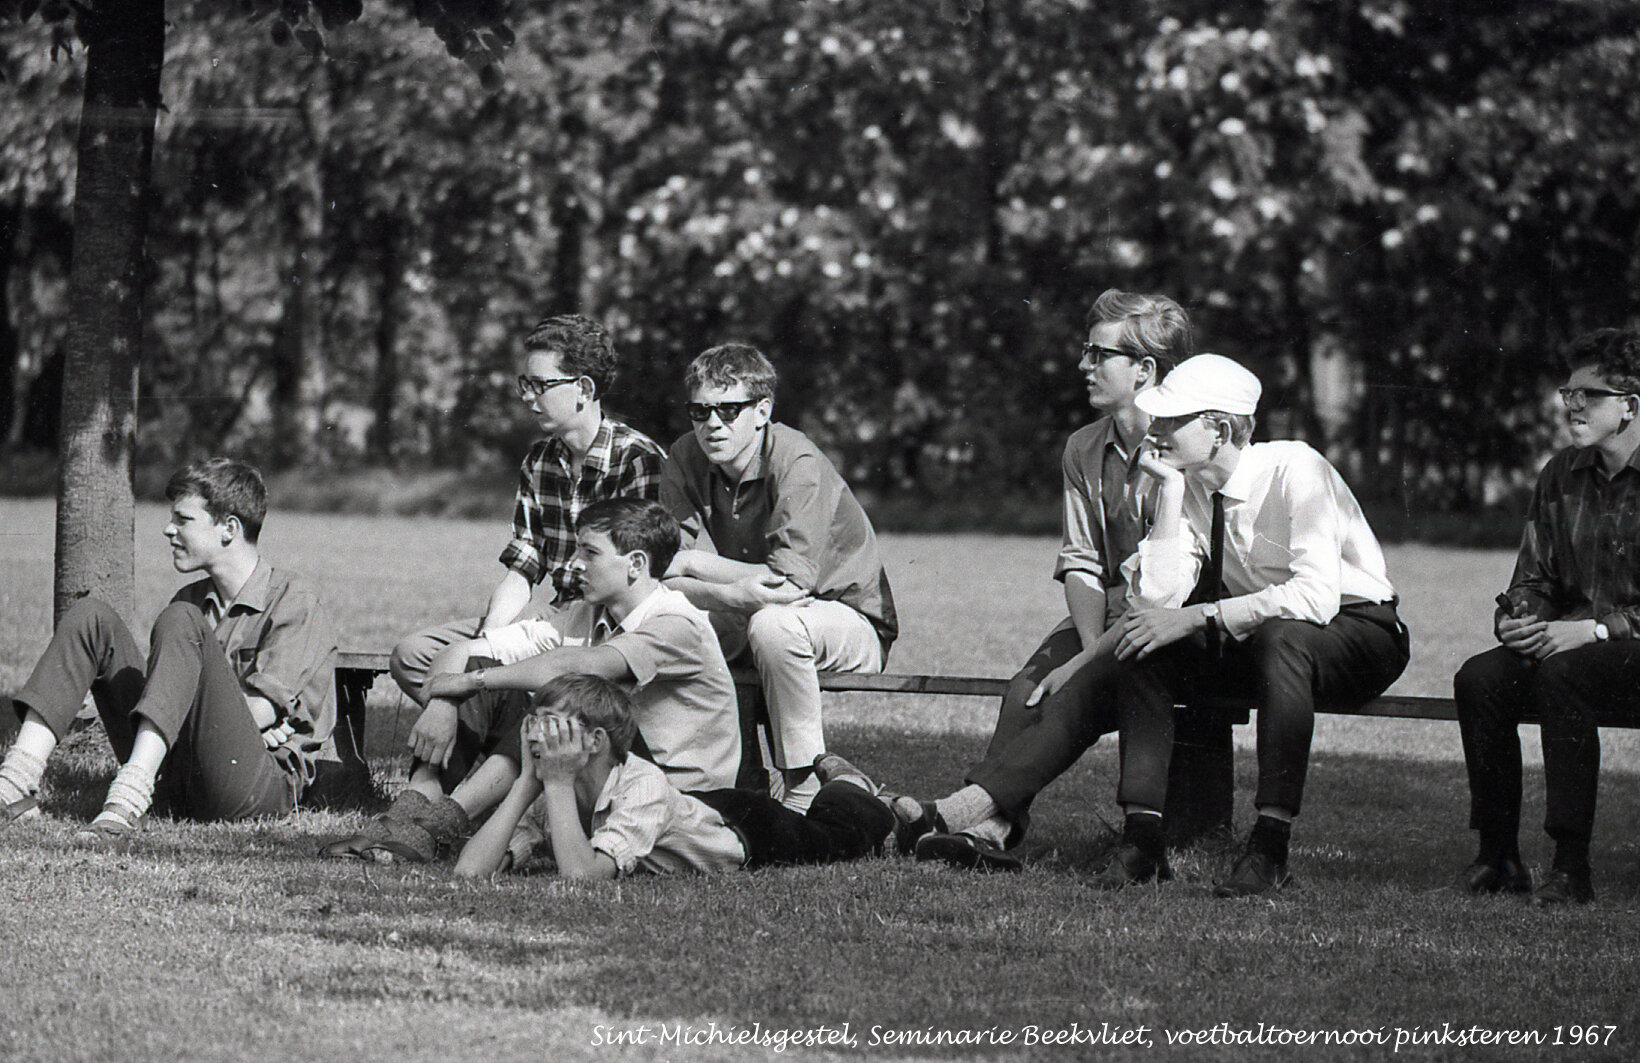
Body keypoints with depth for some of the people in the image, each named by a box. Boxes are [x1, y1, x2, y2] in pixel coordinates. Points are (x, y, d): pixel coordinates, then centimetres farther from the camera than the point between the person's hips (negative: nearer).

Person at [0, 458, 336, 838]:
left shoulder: (294, 600, -1)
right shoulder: (193, 600, 22)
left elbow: (261, 711, -12)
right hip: (176, 783, 7)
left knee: (180, 623, -26)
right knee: (92, 617, -1)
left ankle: (129, 798, -44)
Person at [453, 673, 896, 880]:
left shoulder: (642, 786, -45)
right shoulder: (548, 798, -27)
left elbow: (580, 874, -57)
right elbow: (470, 871, -37)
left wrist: (559, 783, -53)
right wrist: (530, 780, -38)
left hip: (747, 828, -5)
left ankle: (842, 778, 50)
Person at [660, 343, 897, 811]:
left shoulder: (798, 465, -24)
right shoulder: (685, 459, -6)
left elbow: (791, 582, -32)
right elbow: (670, 577, -13)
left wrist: (694, 564, -22)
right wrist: (733, 593, -33)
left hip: (853, 624, -6)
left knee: (772, 624, -36)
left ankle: (805, 788, -23)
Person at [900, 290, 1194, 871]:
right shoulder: (1084, 450, 12)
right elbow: (1081, 562, 11)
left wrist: (1086, 663, -20)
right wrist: (1091, 643, -9)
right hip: (1104, 620, 7)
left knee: (1080, 696, -29)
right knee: (1026, 690, -21)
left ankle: (966, 808, -39)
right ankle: (990, 830, -37)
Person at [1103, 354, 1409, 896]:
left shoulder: (1294, 470, -22)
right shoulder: (1189, 485, -3)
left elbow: (1315, 596, -33)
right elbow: (1157, 596, -14)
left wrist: (1197, 618, -33)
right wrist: (1170, 489, -18)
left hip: (1354, 633, -6)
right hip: (1252, 641, 6)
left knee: (1279, 636, -39)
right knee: (1143, 649, -17)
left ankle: (1270, 845, -38)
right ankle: (1142, 835, -20)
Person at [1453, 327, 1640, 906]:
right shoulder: (1561, 476, 13)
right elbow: (1532, 580, 17)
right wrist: (1516, 621, -5)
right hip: (1565, 643, 6)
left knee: (1561, 674, -35)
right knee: (1479, 678, -22)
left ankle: (1571, 865, -31)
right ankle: (1497, 856, -16)